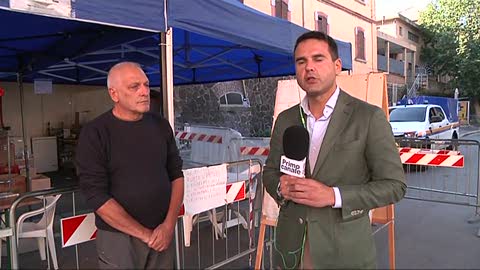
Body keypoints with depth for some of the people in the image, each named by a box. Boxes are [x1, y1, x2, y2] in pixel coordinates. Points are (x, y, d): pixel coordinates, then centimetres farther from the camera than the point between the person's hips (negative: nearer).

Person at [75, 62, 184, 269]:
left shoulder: (160, 125, 2)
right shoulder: (94, 134, -11)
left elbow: (176, 174, 5)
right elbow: (97, 197, -15)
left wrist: (169, 225, -6)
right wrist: (145, 234, -13)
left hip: (162, 233, 4)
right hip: (119, 239, -4)